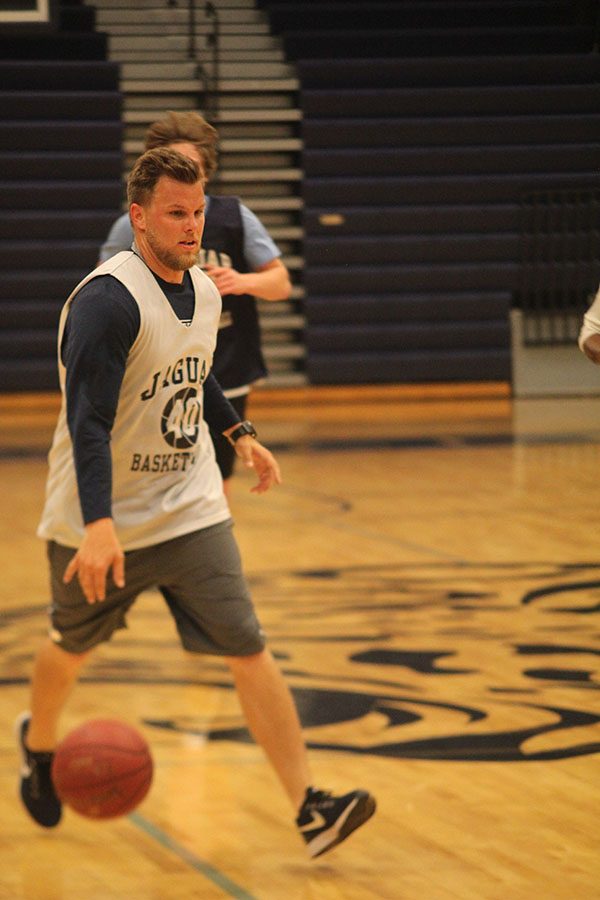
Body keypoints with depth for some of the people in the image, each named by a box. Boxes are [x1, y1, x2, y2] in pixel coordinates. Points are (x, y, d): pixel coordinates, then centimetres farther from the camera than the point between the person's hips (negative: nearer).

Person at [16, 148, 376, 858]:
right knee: (72, 647, 17)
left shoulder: (204, 292, 4)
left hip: (190, 511, 5)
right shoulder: (108, 300, -22)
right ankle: (38, 741, 50)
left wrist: (240, 435, 24)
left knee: (249, 651, -8)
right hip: (99, 523, -5)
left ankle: (309, 809, -12)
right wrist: (98, 528, -39)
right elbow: (87, 421, -30)